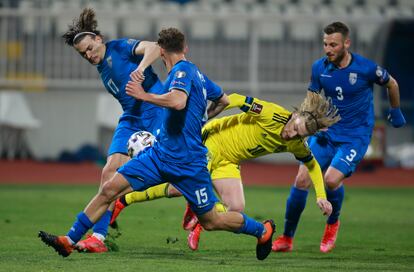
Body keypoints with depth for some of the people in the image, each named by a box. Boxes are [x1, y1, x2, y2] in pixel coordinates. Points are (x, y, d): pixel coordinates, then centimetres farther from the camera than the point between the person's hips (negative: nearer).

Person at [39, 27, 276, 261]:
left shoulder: (183, 70, -14)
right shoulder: (195, 72, 12)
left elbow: (178, 101, -35)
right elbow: (222, 99, 28)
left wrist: (145, 95, -23)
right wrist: (201, 120, 47)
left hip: (187, 163, -9)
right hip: (160, 153, 9)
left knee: (211, 221, 4)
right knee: (110, 189, -3)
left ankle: (263, 230, 29)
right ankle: (70, 241, 1)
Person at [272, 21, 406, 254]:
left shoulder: (366, 68, -13)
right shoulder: (320, 68, -2)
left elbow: (392, 84, 6)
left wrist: (396, 112, 20)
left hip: (356, 136, -4)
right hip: (326, 134, 4)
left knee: (332, 179, -25)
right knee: (302, 180, -10)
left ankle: (333, 223, 8)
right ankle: (287, 238, 4)